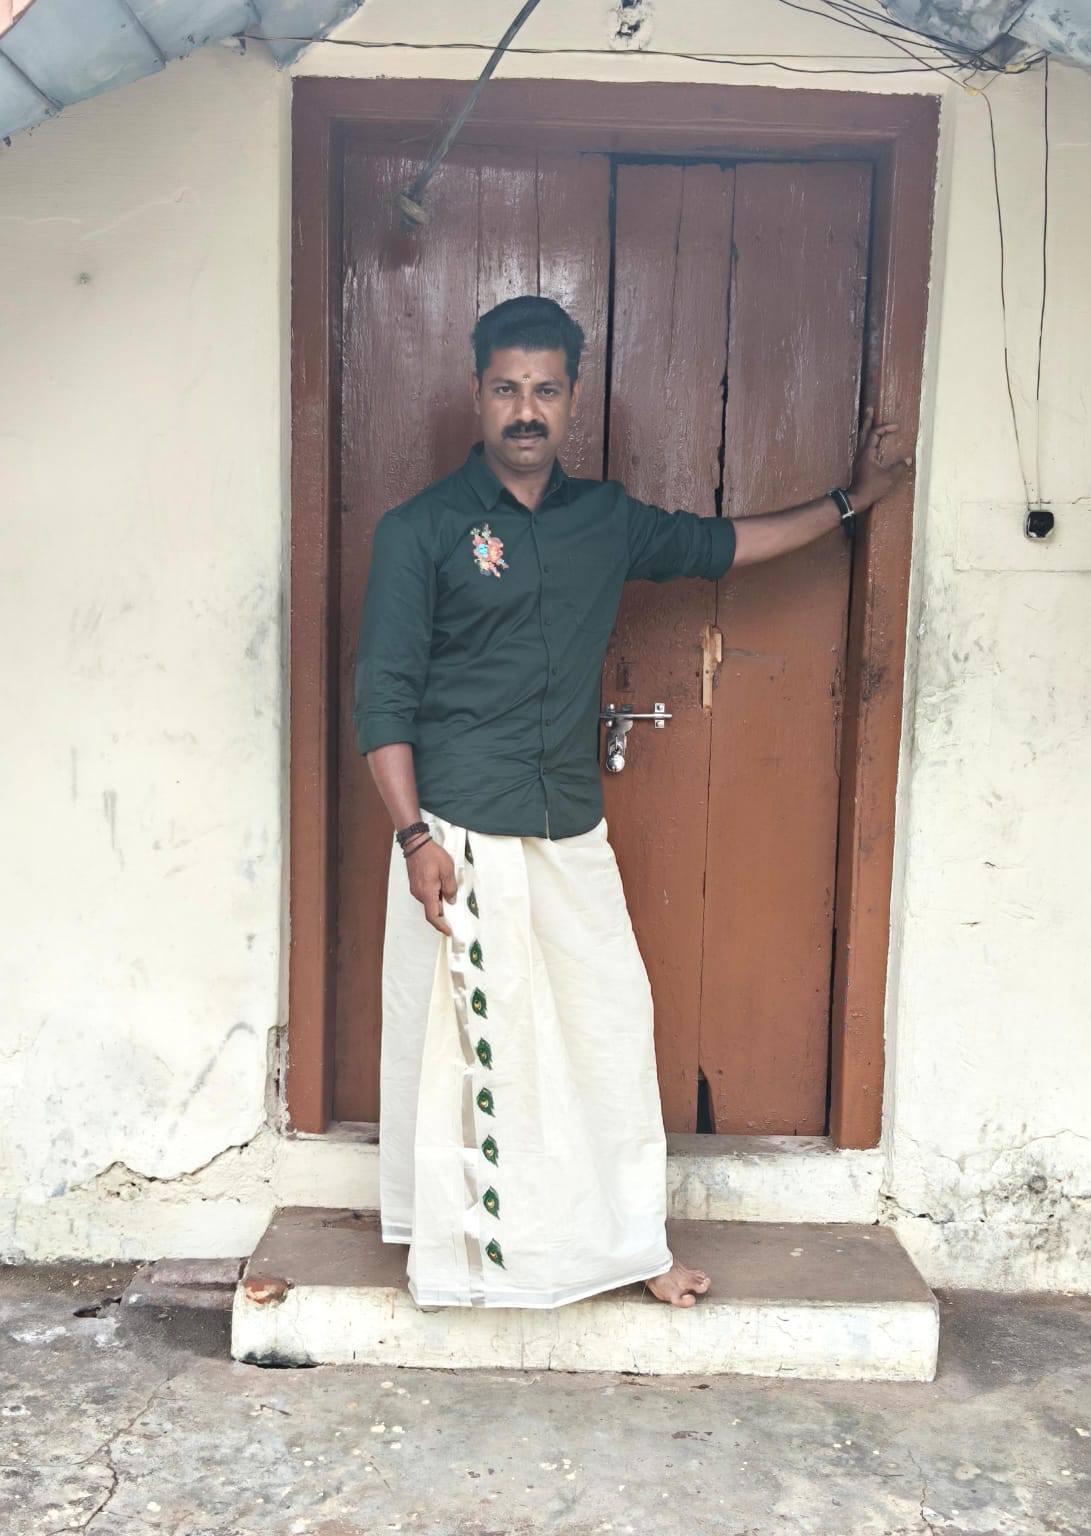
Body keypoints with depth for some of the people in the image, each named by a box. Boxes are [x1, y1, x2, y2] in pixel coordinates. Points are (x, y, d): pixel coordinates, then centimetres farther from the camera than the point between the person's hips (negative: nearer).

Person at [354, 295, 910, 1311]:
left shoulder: (606, 521, 9)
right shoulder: (420, 530, -6)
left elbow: (714, 544, 25)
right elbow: (382, 700, -8)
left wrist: (849, 501, 30)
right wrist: (414, 837, -15)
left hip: (573, 836, 5)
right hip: (461, 837, -4)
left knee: (610, 1022, 10)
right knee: (460, 1036, 5)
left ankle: (628, 1238, 29)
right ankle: (456, 1244, 25)